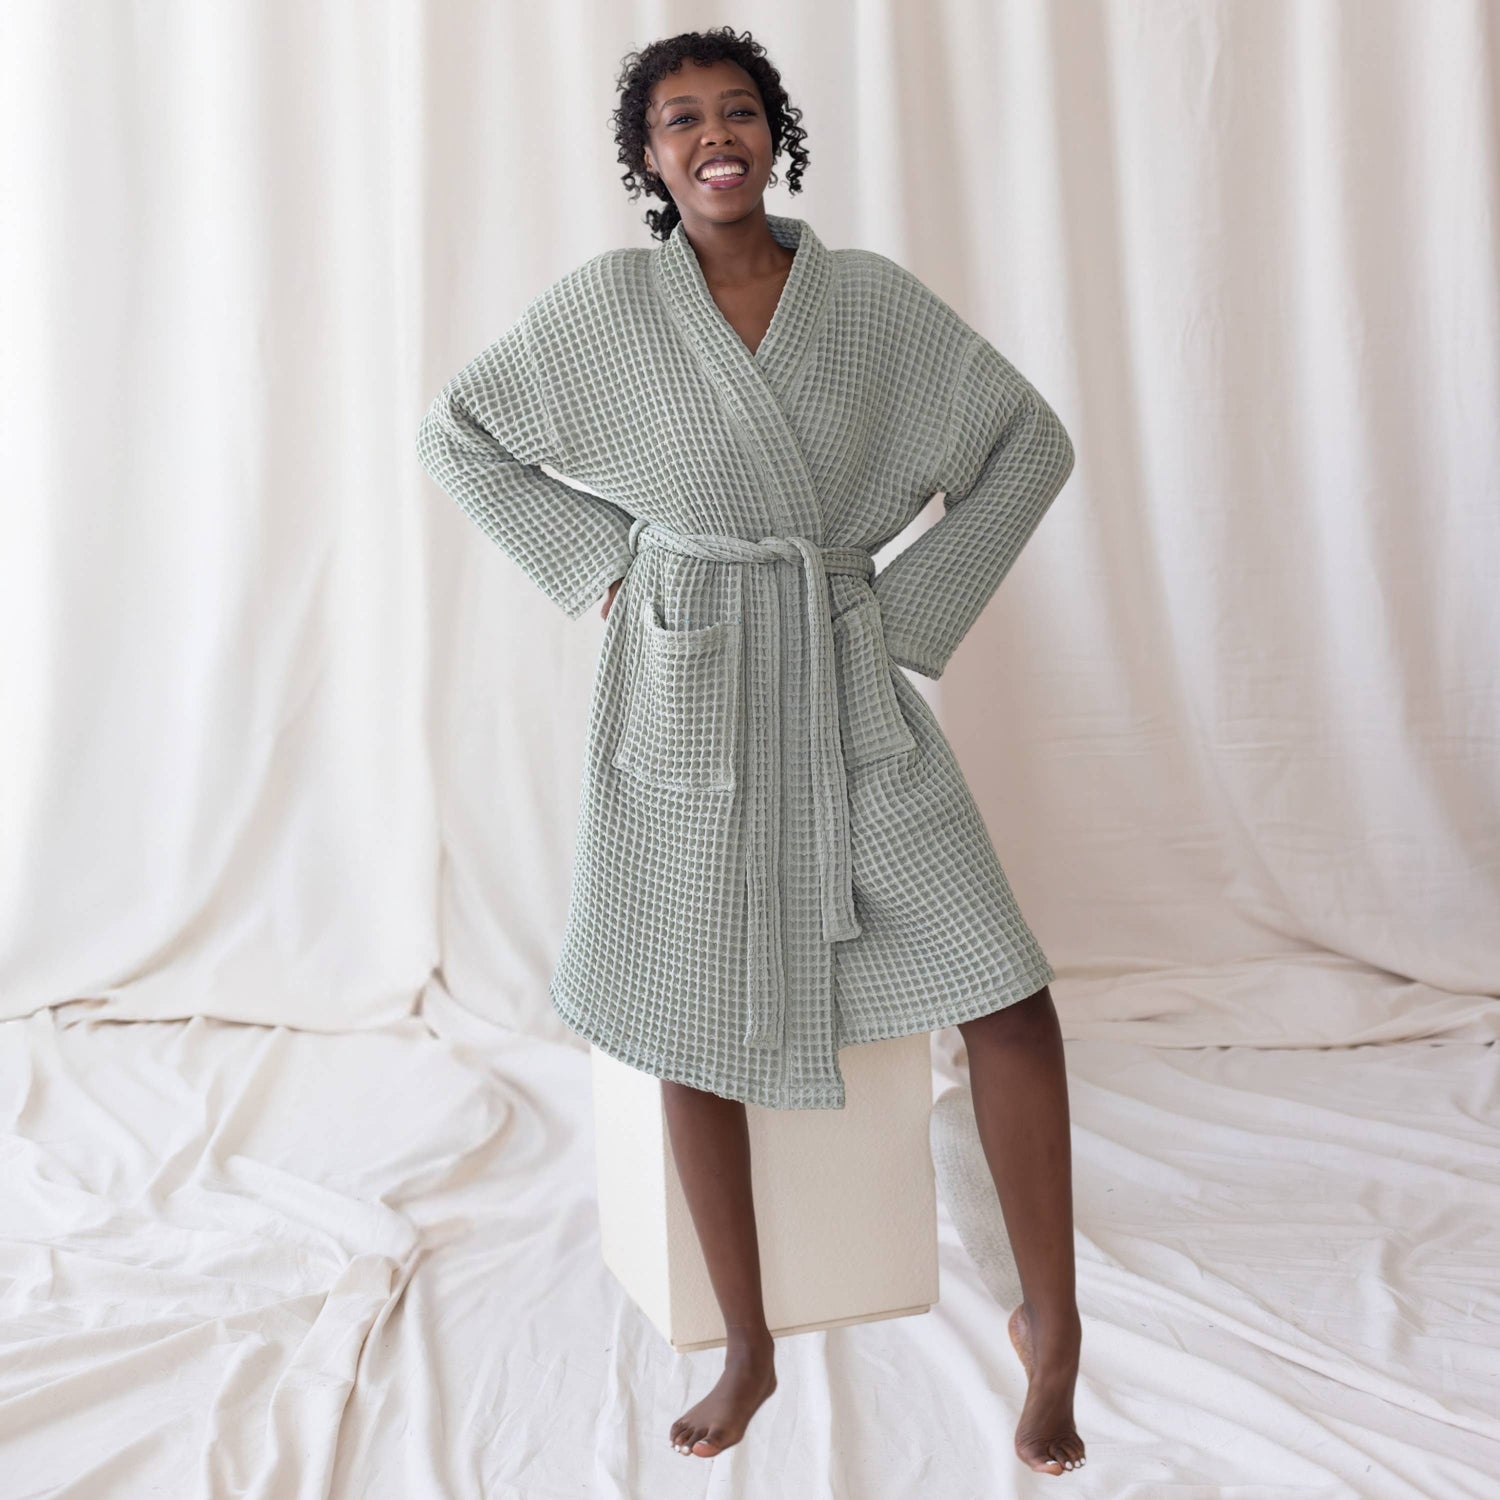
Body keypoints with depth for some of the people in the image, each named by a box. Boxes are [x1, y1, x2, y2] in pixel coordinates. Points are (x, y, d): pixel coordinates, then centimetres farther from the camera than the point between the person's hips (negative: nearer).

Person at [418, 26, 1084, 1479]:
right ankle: (747, 1350, 24)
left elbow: (1031, 444, 7)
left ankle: (1049, 1320, 12)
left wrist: (913, 607, -1)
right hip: (688, 701, -1)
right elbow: (455, 434, 8)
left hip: (851, 699, 1)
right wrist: (598, 562, 0)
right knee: (696, 1030, 5)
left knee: (1008, 996, -8)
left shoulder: (873, 298, 0)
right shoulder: (605, 302, -3)